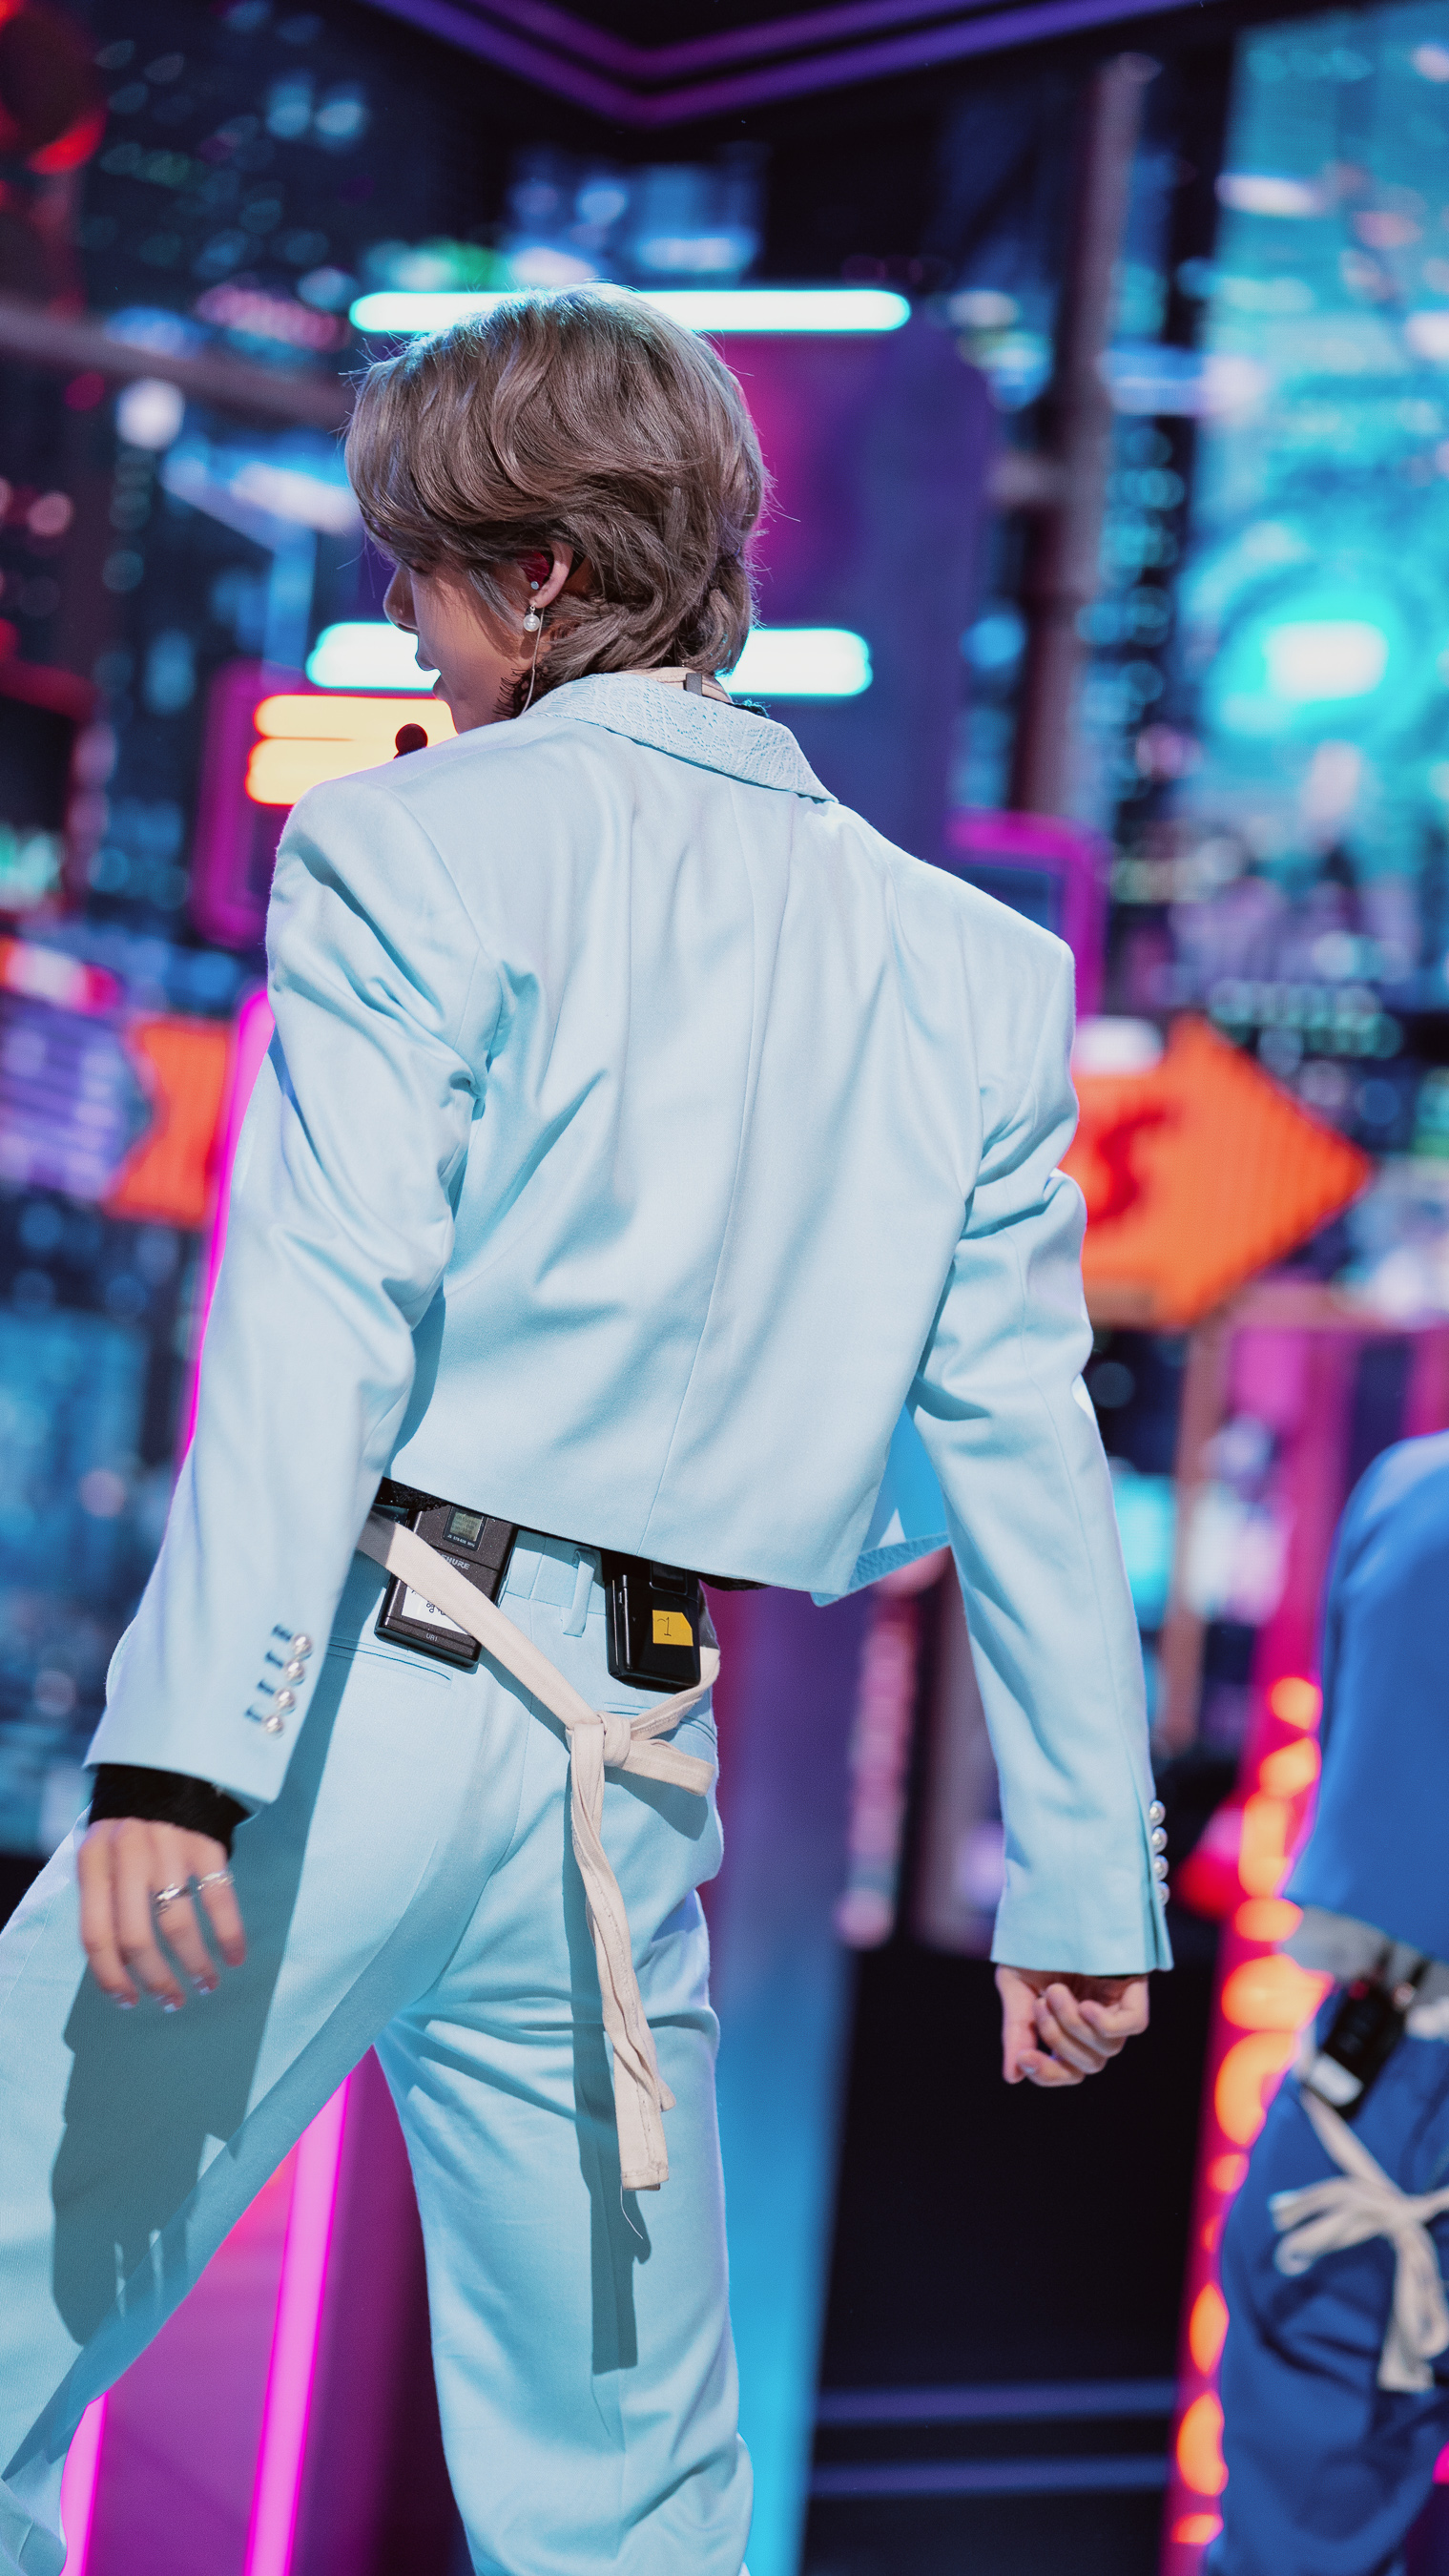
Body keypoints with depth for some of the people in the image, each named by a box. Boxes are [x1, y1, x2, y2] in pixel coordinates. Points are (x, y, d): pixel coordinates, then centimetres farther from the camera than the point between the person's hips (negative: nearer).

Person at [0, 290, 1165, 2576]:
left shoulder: (415, 843, -3)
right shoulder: (967, 964, 11)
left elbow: (325, 1301, -15)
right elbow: (1024, 1452, 9)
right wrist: (1085, 1884, 13)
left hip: (357, 1698, -5)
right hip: (636, 1768, 5)